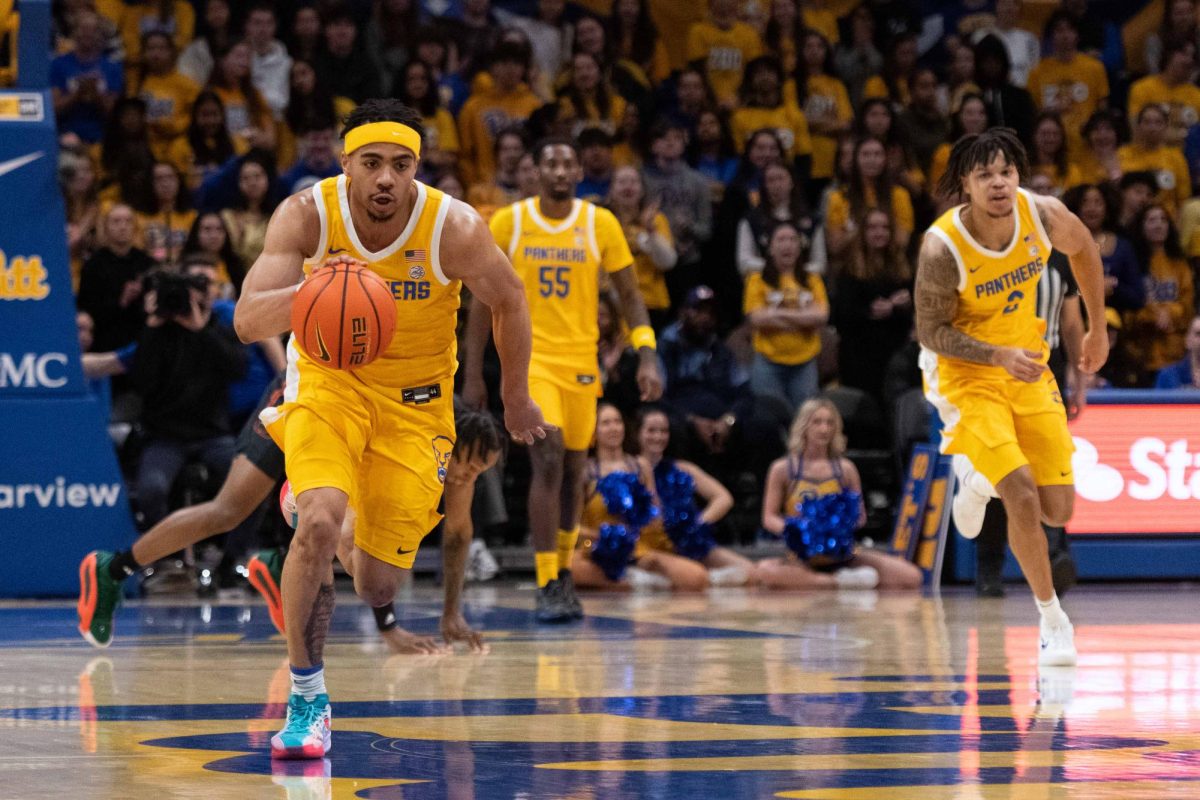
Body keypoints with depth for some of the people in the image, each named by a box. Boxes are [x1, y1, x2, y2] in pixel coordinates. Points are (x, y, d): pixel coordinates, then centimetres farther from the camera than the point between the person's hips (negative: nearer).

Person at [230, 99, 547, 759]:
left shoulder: (454, 229, -22)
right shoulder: (306, 216, -21)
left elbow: (509, 303, -3)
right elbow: (247, 322, -29)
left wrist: (516, 400, 10)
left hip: (414, 401, 1)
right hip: (329, 381, -1)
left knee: (378, 586, 0)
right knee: (319, 524, -28)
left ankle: (353, 550, 41)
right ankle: (307, 698, -12)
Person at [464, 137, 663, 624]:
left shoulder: (601, 224, 0)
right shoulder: (508, 223, -3)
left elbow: (629, 295, 5)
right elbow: (484, 300, 4)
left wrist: (647, 355, -9)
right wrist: (473, 375, 1)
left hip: (581, 363, 3)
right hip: (530, 359, -3)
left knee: (573, 471, 11)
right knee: (548, 461, -19)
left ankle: (563, 573, 29)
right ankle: (548, 586, -19)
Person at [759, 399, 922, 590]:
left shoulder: (845, 469, 7)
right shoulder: (783, 469, 3)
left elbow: (861, 516, 11)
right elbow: (769, 517, 2)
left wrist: (853, 516, -13)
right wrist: (789, 528, -19)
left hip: (843, 555, 2)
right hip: (803, 559, -2)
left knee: (911, 577, -19)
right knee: (766, 571, -38)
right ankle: (841, 582, -25)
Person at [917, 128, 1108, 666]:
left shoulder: (1045, 216, -16)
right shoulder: (942, 247, -26)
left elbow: (1083, 249, 7)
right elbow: (932, 331, -16)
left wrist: (1097, 329, 13)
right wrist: (1002, 357, -29)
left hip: (1028, 366, 5)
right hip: (966, 374, -5)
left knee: (1058, 510, 4)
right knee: (1022, 497, -20)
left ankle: (978, 478, 35)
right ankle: (1051, 618, -3)